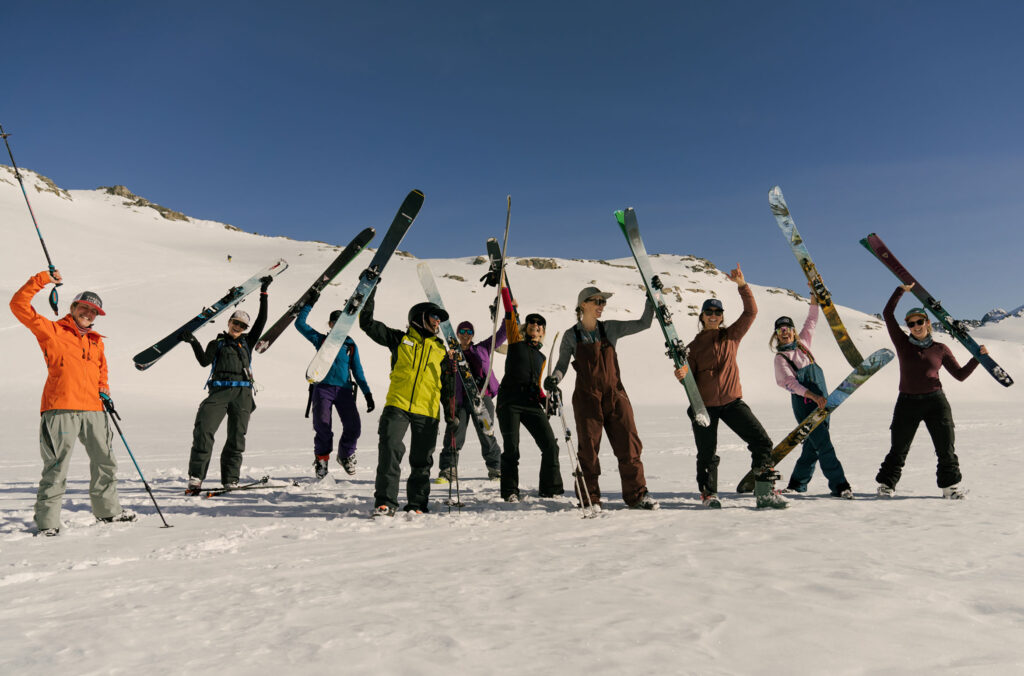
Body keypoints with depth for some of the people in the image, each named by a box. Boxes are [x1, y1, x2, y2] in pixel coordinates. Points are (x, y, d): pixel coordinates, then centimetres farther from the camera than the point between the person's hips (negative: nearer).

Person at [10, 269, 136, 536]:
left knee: (106, 462, 12)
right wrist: (42, 280, -5)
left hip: (93, 409, 6)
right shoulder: (51, 330, 6)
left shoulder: (96, 341, 21)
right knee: (56, 467, -5)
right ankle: (46, 520, 7)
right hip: (61, 408, -6)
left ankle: (107, 510, 27)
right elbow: (19, 306, -3)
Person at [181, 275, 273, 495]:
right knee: (203, 429, -16)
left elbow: (261, 321, 14)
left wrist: (264, 294, 14)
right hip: (219, 391, -2)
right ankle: (195, 477, -13)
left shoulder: (247, 342, 20)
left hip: (242, 393, 2)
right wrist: (194, 343, -14)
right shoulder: (217, 343, 17)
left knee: (237, 437, 2)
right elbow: (204, 361, 1)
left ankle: (230, 479, 9)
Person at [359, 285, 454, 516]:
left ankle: (417, 505, 17)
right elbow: (367, 323, 6)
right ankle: (385, 502, -10)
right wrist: (370, 292, 0)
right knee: (390, 450, -16)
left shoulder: (441, 349, 19)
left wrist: (451, 409, 13)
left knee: (421, 460, 5)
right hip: (397, 405, -2)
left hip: (427, 411, 3)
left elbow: (448, 383, 24)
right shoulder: (400, 339, 11)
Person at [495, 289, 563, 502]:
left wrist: (545, 400, 4)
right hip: (510, 400, -4)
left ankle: (550, 489, 13)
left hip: (531, 403, 4)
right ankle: (509, 491, 10)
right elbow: (510, 313, 3)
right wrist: (504, 288, 2)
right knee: (511, 449, -6)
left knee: (550, 446, -3)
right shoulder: (516, 342, 10)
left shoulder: (541, 357, 22)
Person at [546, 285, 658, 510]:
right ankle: (590, 498, 16)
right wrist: (553, 378, -17)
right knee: (588, 447, 2)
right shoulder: (571, 336, 2)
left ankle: (637, 495, 14)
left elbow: (643, 323, 9)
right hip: (587, 398, -2)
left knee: (629, 444, 1)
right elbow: (562, 364, 3)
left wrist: (651, 298, 2)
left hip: (615, 395, 2)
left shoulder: (611, 329, 7)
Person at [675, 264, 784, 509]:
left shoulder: (732, 335, 8)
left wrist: (741, 284, -12)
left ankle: (765, 491, -1)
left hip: (732, 401, 1)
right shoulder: (694, 346, 5)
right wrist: (682, 375, -19)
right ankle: (709, 494, 21)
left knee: (761, 441, -10)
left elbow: (751, 311, -2)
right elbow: (691, 377, 4)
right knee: (707, 454, 3)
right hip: (704, 405, -1)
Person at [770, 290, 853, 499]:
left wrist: (814, 295, 15)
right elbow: (789, 382, -13)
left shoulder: (803, 344, 15)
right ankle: (839, 485, -7)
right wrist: (813, 395, -24)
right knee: (823, 445, -11)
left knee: (813, 446, 6)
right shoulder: (780, 358, -2)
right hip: (804, 404, -6)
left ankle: (797, 484, 18)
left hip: (822, 401, 6)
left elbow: (811, 321, 21)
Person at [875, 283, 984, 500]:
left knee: (946, 449, 2)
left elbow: (960, 374, 9)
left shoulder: (941, 349, 7)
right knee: (899, 449, 4)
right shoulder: (902, 343, 4)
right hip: (907, 402, -1)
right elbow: (887, 314, -1)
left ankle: (950, 486, 18)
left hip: (935, 401, 1)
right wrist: (901, 290, 0)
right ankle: (886, 483, 16)